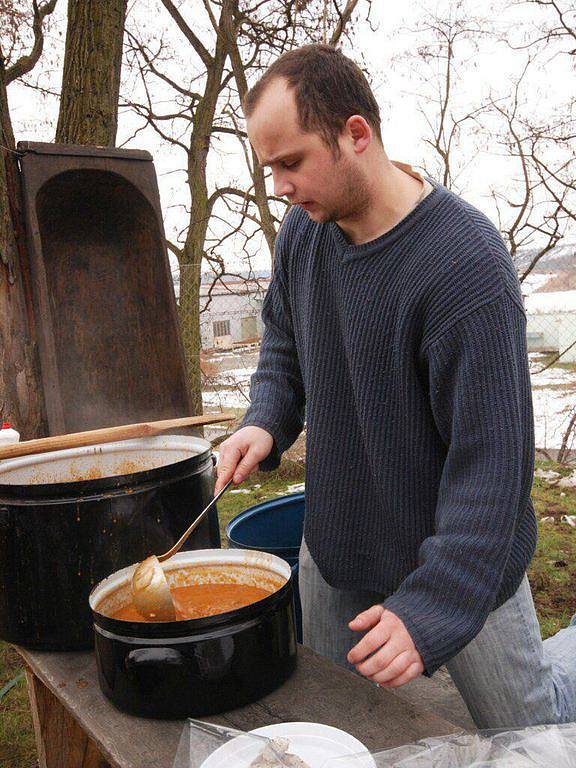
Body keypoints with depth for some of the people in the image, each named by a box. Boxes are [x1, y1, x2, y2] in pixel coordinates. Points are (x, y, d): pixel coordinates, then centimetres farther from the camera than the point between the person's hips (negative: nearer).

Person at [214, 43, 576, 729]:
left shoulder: (465, 263, -29)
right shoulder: (303, 230, -6)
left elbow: (489, 458, -28)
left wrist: (430, 608, -30)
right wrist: (266, 422, -9)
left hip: (460, 562, -5)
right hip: (333, 546, 6)